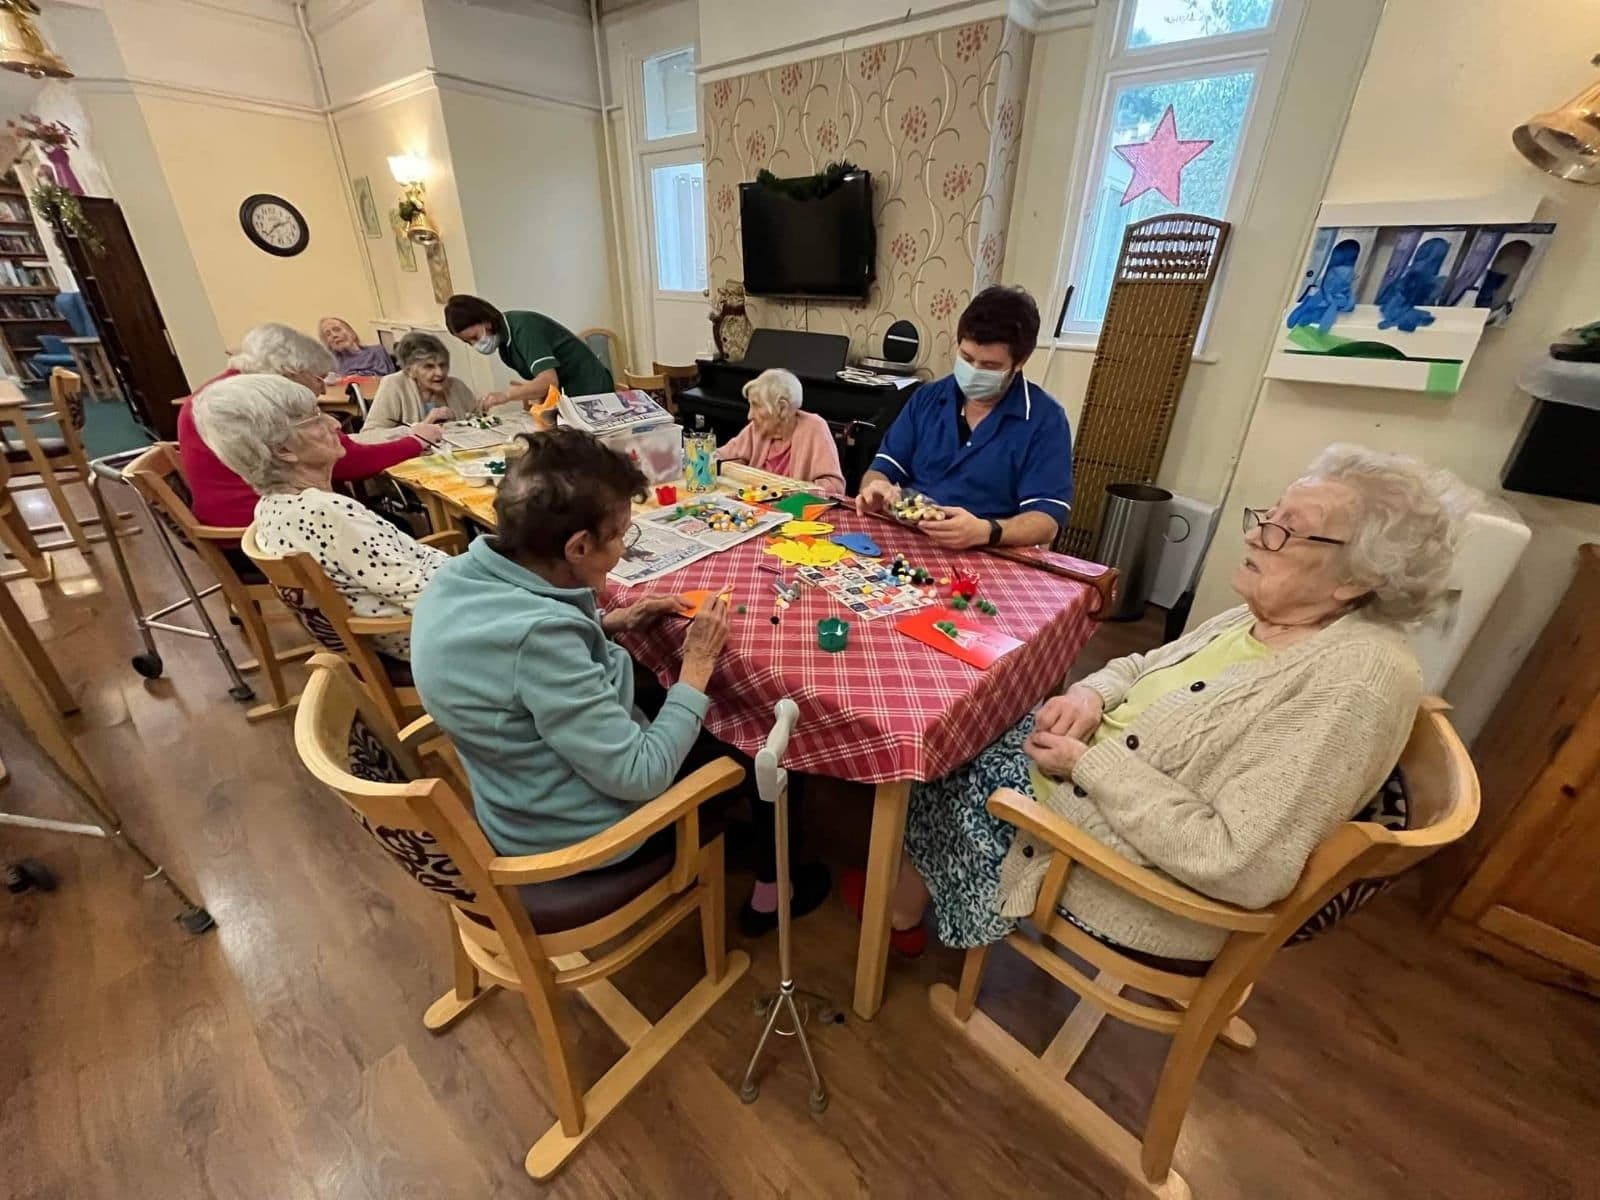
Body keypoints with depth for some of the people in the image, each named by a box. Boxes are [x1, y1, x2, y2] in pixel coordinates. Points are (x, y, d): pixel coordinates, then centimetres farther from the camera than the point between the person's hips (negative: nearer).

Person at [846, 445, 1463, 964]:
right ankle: (914, 902, 35)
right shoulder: (1266, 617, -1)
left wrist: (1090, 763, -28)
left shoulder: (1356, 681, -28)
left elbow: (1243, 868, -32)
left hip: (1136, 883, -8)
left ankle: (904, 912, 37)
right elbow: (1148, 665, 11)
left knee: (946, 780, 3)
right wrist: (1090, 694, -10)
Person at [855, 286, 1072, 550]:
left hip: (986, 558, -1)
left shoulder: (1045, 419, -3)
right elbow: (883, 469, 9)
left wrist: (985, 532, -29)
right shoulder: (927, 398, 10)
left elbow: (1047, 518, -10)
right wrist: (877, 489, -14)